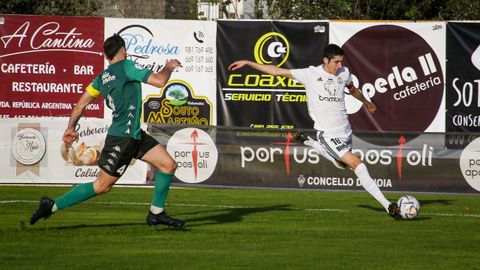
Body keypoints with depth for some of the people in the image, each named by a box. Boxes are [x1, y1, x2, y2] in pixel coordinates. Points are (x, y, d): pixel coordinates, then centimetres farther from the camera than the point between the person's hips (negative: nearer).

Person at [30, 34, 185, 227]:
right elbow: (159, 81, -18)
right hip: (121, 139, -9)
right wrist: (168, 68, 1)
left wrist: (71, 128, 24)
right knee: (102, 186, -4)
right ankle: (52, 206, 3)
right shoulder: (126, 67, -14)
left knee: (169, 165, 6)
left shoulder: (102, 78, 10)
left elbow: (81, 104, 13)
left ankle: (156, 213, 15)